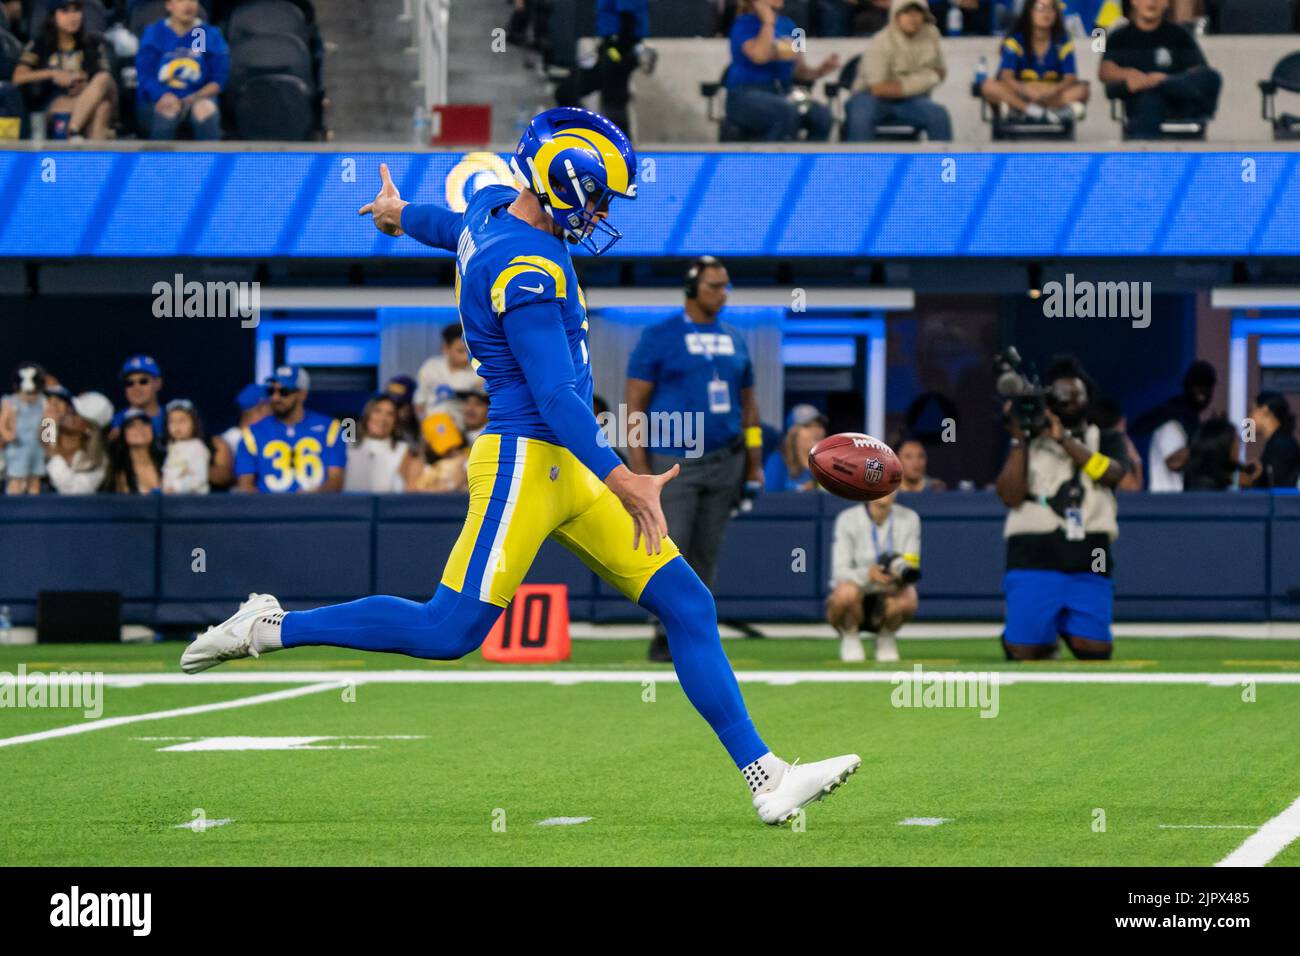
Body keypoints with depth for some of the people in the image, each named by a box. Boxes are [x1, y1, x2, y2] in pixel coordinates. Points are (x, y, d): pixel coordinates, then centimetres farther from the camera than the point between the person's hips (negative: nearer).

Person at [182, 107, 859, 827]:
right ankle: (272, 629, 3)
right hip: (524, 462, -10)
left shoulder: (494, 207, 11)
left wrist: (399, 216, 58)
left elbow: (455, 227, 35)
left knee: (687, 606, 4)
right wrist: (621, 481, -27)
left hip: (568, 471, 10)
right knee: (449, 631, -12)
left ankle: (766, 779, 3)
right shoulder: (527, 269, -18)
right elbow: (554, 396, -23)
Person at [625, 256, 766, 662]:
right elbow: (634, 406, -5)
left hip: (725, 462, 5)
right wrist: (640, 471, -12)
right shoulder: (659, 337, -2)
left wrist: (754, 468, 12)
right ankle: (667, 637, 0)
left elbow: (748, 405, 20)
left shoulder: (734, 340, 14)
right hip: (673, 464, -5)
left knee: (706, 555, 6)